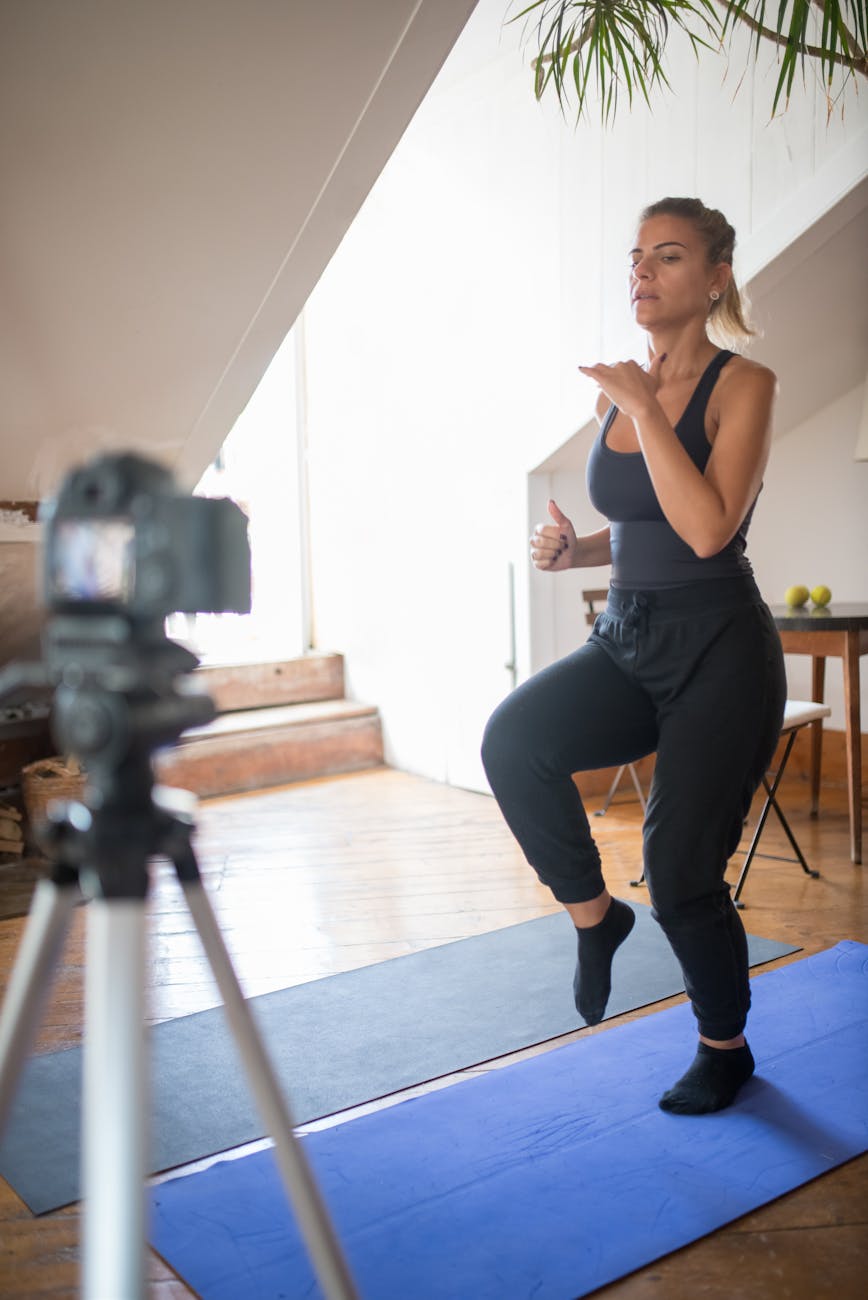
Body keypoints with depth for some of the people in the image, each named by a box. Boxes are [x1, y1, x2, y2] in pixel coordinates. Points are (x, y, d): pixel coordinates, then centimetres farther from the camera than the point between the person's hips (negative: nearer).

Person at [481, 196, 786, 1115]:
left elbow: (707, 530, -23)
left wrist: (643, 406, -20)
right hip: (626, 641, 5)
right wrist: (571, 550, -1)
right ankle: (592, 914, 0)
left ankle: (725, 1048, 28)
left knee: (682, 875, 0)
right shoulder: (619, 389, 9)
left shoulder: (742, 385, -8)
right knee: (514, 737, -25)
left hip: (716, 649, -5)